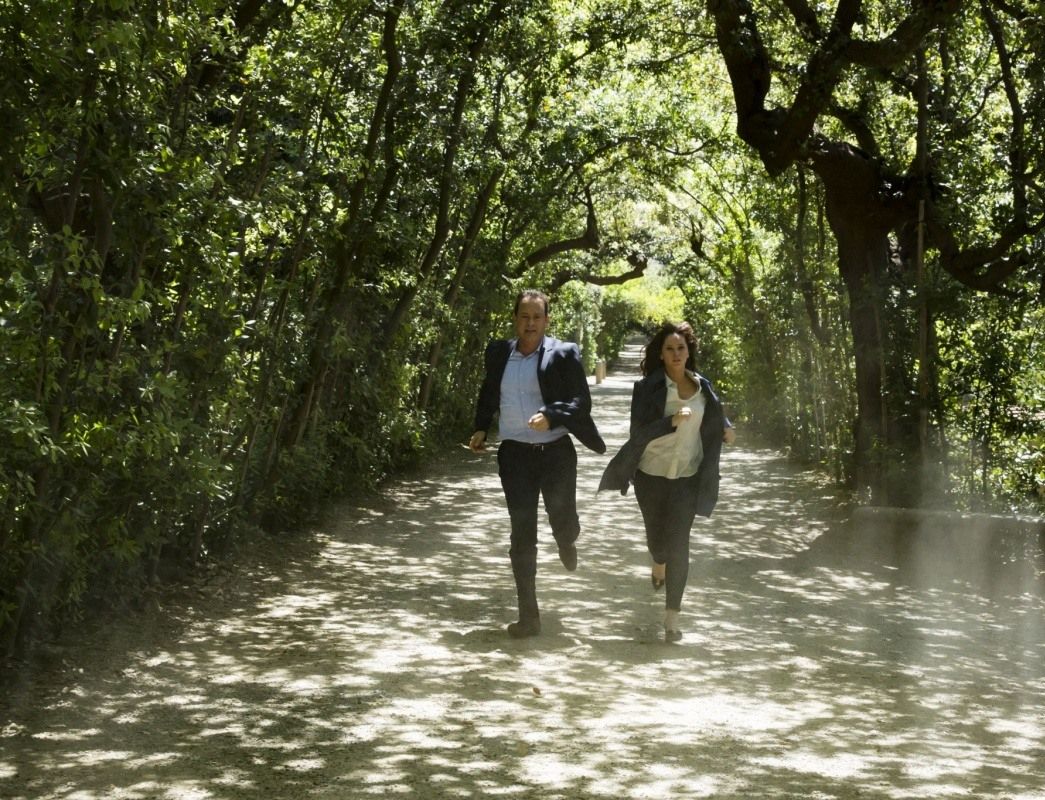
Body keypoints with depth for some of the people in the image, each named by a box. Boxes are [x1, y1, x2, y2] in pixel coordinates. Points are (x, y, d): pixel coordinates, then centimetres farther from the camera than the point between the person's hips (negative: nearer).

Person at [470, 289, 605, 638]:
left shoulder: (563, 354, -7)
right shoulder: (499, 353, 5)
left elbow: (582, 402, -11)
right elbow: (489, 394, 21)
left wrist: (550, 417, -26)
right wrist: (481, 428, 10)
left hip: (555, 452, -2)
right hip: (514, 453, 2)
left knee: (563, 522, 6)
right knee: (522, 535, 1)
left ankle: (566, 543, 48)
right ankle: (528, 616, 7)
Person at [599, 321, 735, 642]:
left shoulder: (703, 387, 2)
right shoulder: (648, 388, -10)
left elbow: (714, 418, 22)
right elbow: (638, 433, -18)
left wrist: (726, 429, 1)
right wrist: (672, 421, -31)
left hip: (688, 478, 1)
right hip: (652, 475, -1)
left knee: (678, 545, -6)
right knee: (656, 539, 15)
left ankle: (672, 617, -2)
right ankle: (660, 565, 53)